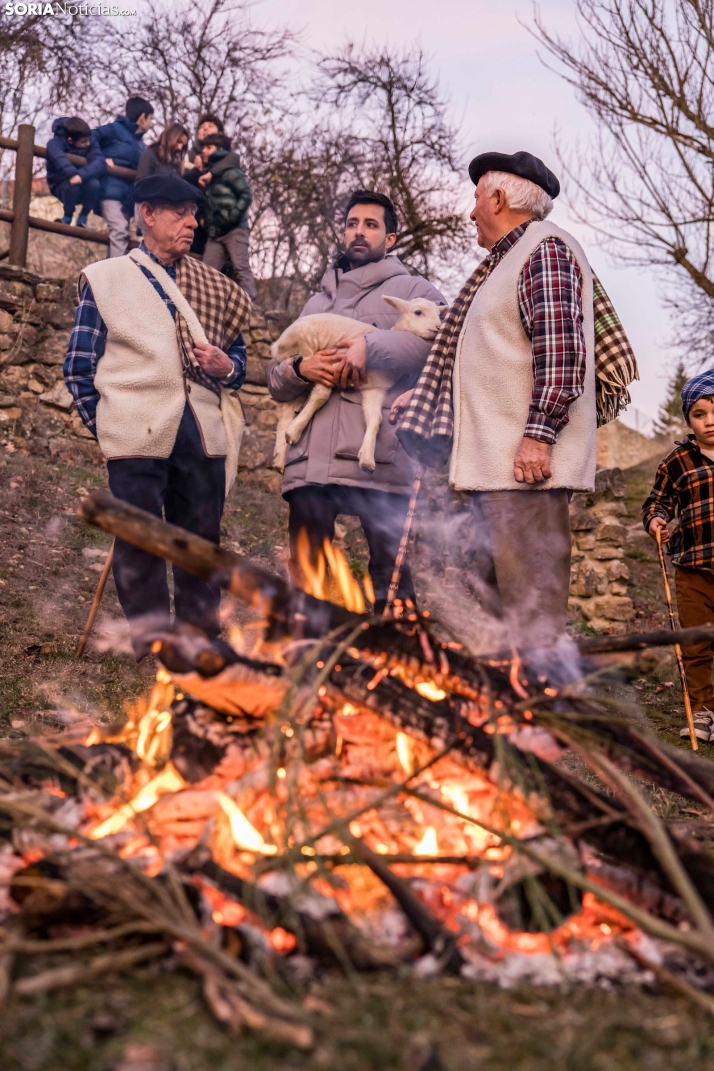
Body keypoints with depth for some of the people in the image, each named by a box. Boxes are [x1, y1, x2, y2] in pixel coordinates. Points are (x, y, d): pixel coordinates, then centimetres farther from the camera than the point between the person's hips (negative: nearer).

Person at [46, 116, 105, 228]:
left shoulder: (91, 141, -13)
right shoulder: (55, 142, -20)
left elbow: (100, 163, -29)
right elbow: (59, 159, -43)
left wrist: (81, 175, -46)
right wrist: (72, 174, -61)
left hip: (83, 184, 2)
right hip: (61, 185, -2)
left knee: (94, 184, -31)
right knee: (72, 185, -36)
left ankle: (83, 217, -7)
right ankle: (67, 217, -8)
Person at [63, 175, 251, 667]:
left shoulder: (215, 288, 17)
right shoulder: (106, 279, 8)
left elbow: (239, 356, 20)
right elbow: (79, 364, 7)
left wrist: (226, 368, -3)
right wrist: (107, 423, 2)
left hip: (203, 434, 3)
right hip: (139, 436, -3)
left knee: (202, 538, 5)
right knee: (140, 542, -1)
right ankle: (153, 646, 7)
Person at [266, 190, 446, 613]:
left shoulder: (411, 290, 10)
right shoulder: (316, 303, 28)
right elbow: (276, 379, 23)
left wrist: (373, 346, -20)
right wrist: (299, 369, 0)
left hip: (378, 461, -5)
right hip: (310, 460, 6)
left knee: (390, 579, -2)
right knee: (305, 577, 9)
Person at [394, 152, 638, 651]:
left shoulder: (546, 248, -5)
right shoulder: (508, 260, 25)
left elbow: (561, 349, -18)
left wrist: (538, 435, -24)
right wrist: (423, 398, 33)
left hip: (526, 461, -10)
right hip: (491, 461, 10)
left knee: (531, 604, -10)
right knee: (491, 595, 12)